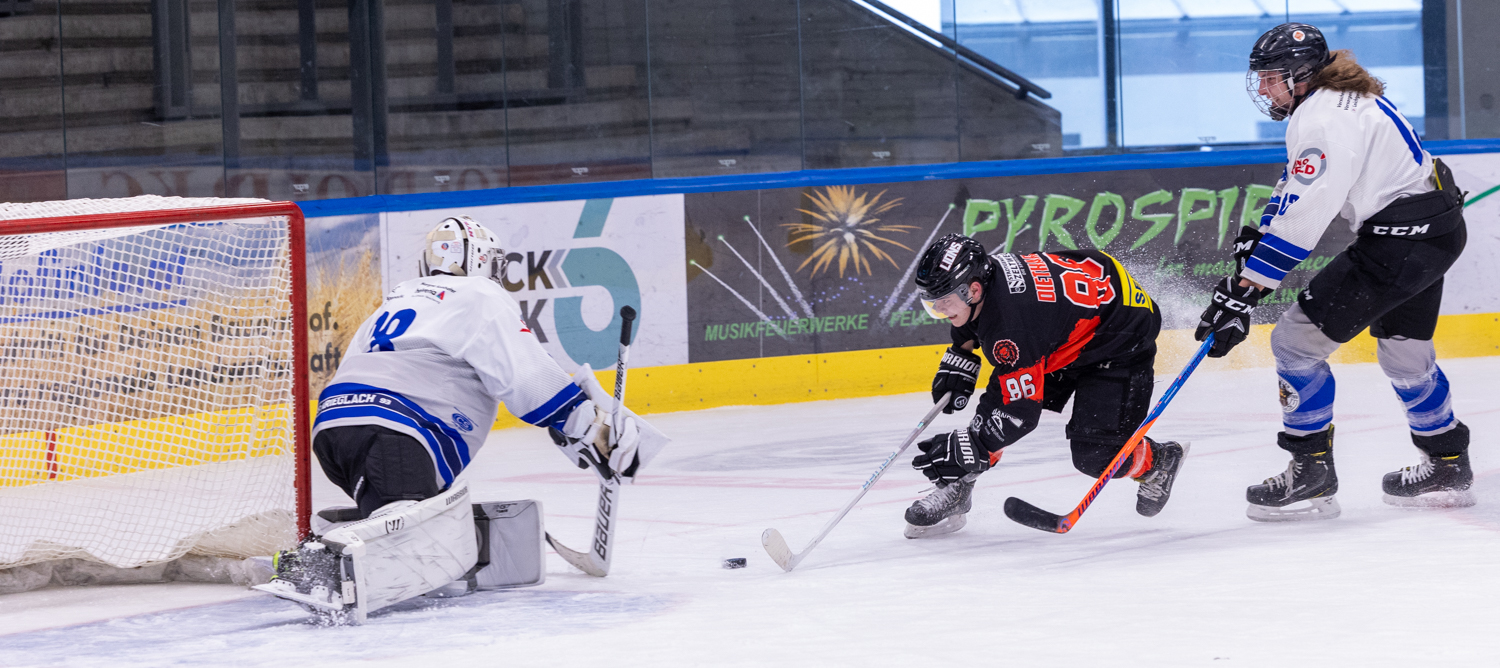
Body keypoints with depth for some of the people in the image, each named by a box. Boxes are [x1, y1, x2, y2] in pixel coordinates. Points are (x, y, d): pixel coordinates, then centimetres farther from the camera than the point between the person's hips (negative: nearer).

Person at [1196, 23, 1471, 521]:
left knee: (1298, 340, -8)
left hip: (1400, 236, -11)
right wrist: (1258, 235, 11)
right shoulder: (1336, 97, 12)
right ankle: (1447, 466, 40)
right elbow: (1296, 187, 23)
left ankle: (1311, 475, -2)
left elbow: (1301, 221, -26)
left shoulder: (1325, 119, -21)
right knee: (1404, 351, 27)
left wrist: (1245, 288, -25)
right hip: (1437, 230, 11)